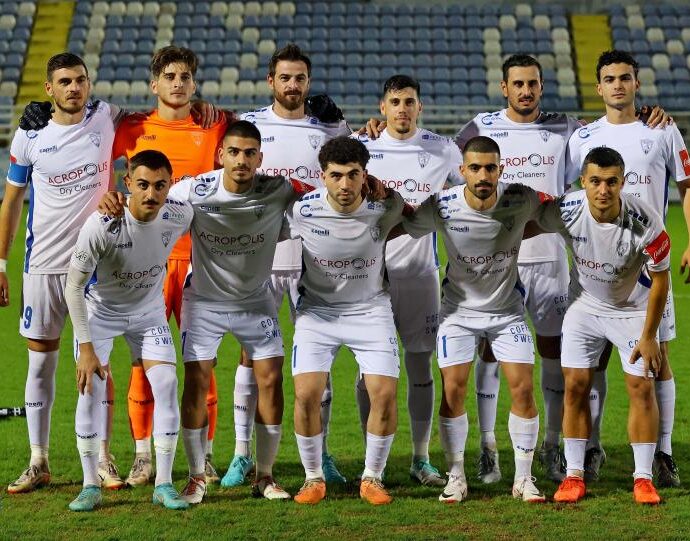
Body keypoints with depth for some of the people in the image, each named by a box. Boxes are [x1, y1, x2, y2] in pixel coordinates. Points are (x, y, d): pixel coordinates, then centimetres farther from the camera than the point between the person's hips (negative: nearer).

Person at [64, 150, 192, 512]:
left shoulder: (180, 216, -22)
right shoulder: (101, 226, -33)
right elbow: (74, 286, -23)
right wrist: (86, 348, -24)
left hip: (149, 309, 3)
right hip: (99, 310, -2)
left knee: (166, 384, -11)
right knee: (91, 388, -13)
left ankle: (164, 484, -2)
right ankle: (91, 485, -1)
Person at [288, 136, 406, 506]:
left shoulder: (384, 208, -17)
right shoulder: (302, 211, -19)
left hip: (370, 309, 0)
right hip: (317, 310, 0)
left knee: (385, 393, -11)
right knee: (306, 394, -14)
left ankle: (372, 478, 9)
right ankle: (313, 478, 7)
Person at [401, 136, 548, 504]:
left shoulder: (521, 200, -18)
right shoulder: (442, 207, -20)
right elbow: (401, 228, -5)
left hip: (507, 309, 1)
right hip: (459, 309, -1)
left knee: (522, 389, -6)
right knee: (452, 391, -6)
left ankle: (523, 478, 8)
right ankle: (456, 477, 8)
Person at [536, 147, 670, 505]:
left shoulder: (645, 222, -29)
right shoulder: (564, 212, -25)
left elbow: (660, 280, -16)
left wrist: (648, 336, -12)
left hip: (633, 310, -2)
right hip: (584, 306, 2)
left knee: (642, 388, -5)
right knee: (575, 387, -2)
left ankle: (643, 478, 5)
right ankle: (574, 476, 7)